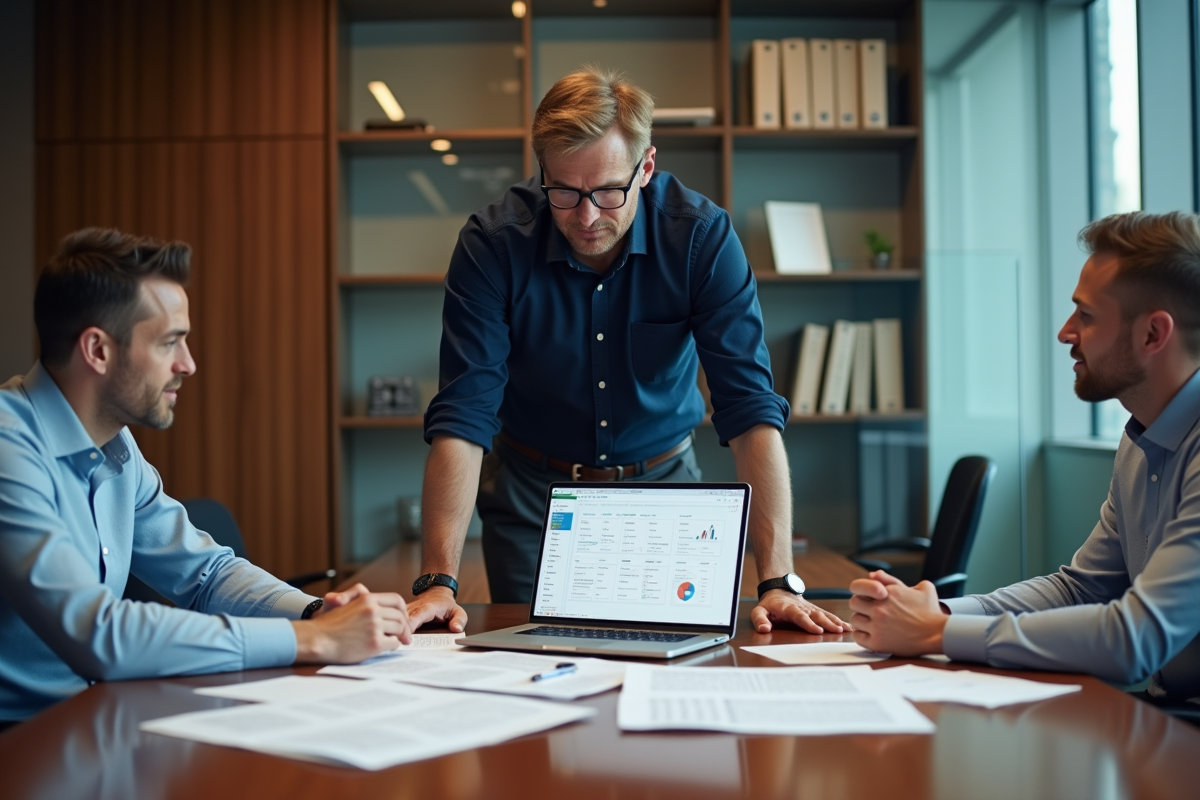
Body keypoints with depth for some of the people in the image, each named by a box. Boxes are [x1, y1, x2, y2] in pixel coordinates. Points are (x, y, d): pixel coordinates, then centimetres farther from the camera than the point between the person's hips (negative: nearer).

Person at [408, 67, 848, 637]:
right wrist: (438, 581, -33)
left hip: (663, 482, 1)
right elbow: (463, 418, -23)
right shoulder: (493, 244, -20)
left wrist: (777, 581, -32)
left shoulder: (703, 238, -20)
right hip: (532, 492, 0)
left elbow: (750, 410, -23)